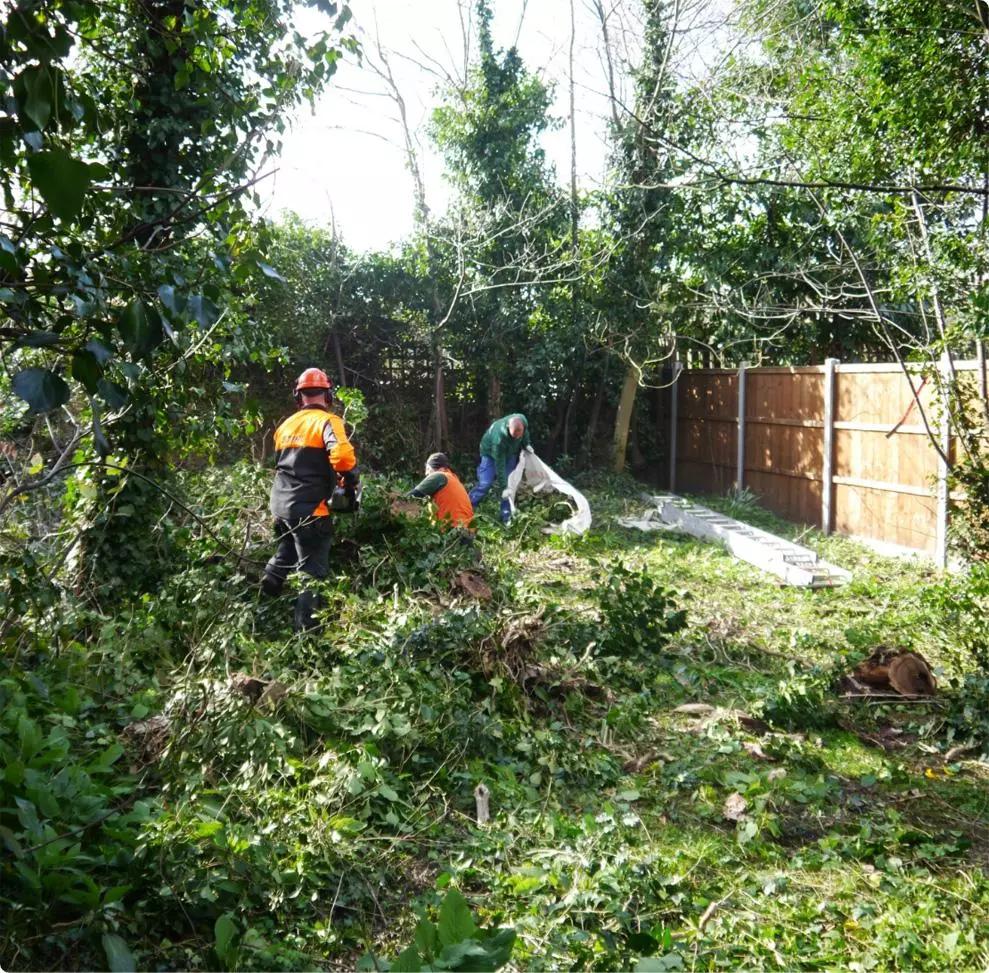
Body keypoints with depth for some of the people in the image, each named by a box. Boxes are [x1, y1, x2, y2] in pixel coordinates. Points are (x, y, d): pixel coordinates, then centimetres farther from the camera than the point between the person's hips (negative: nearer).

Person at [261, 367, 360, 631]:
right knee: (313, 570, 0)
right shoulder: (327, 421, -8)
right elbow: (342, 455, -25)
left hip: (280, 503, 7)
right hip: (309, 508, -7)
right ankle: (305, 628, 0)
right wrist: (352, 484, -10)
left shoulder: (286, 425, 14)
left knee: (288, 552, 32)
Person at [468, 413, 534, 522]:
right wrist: (503, 487, -34)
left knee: (510, 484, -2)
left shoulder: (523, 420, -30)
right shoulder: (499, 438, -44)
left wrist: (526, 445, -11)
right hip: (491, 453, -5)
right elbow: (500, 465, -36)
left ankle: (507, 517, 4)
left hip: (510, 453, 5)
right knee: (485, 483, -14)